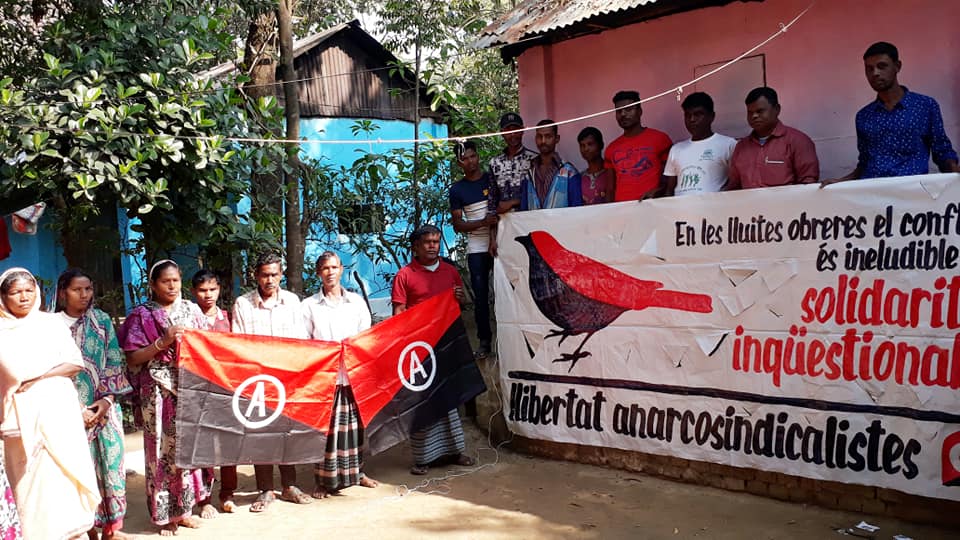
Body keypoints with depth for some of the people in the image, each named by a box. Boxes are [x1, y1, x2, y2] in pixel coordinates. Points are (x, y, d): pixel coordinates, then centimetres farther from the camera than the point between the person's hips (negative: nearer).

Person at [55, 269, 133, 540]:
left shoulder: (102, 320, 6)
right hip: (73, 410, -2)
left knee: (110, 461, 2)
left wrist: (108, 398, -8)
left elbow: (115, 361, 4)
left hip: (105, 406, 2)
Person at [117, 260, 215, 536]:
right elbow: (132, 359, -6)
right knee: (165, 450, 0)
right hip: (160, 394, -3)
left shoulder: (192, 310, 10)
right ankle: (165, 514, 11)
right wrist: (163, 342, -16)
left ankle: (183, 508, 20)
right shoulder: (141, 315, -1)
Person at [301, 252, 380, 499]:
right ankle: (324, 480, 8)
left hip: (353, 373, 2)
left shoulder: (357, 302, 9)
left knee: (354, 425, 9)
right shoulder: (309, 306, 3)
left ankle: (357, 472, 24)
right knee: (325, 427, -2)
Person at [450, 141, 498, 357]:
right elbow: (457, 225, 2)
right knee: (480, 295, 1)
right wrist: (483, 222, -13)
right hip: (477, 249, 1)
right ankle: (484, 340, 8)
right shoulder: (457, 190, 6)